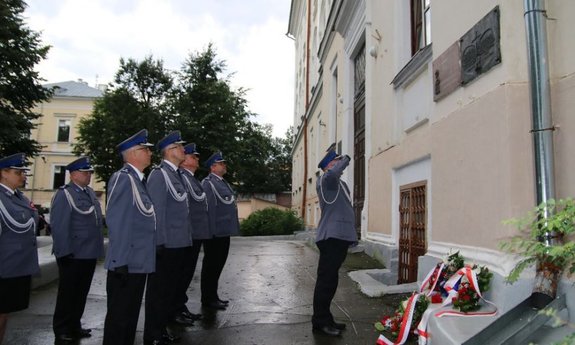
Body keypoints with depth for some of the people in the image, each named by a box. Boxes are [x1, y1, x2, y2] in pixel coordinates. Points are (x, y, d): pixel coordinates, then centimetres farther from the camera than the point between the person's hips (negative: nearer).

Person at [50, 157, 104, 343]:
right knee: (67, 293, 7)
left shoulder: (90, 192, 11)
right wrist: (64, 252, -18)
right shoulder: (64, 194, -12)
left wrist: (97, 247, 13)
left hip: (89, 253, 8)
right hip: (72, 255, -7)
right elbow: (59, 226, -16)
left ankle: (74, 326, 33)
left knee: (81, 292, 18)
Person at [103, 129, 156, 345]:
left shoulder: (138, 180, 13)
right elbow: (116, 222, -19)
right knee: (119, 315, 4)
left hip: (139, 262, 9)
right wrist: (120, 261, -20)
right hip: (126, 263, -9)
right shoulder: (122, 178, -14)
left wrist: (146, 257, 15)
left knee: (131, 313, 19)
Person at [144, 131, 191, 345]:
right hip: (166, 245, -9)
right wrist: (160, 243, -19)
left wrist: (186, 240, 13)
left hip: (179, 244, 9)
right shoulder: (159, 175, -12)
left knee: (171, 289, 18)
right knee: (158, 292, 4)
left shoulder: (177, 174, 13)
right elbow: (156, 211, -17)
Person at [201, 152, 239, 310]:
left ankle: (213, 296, 28)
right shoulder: (208, 183, -12)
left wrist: (231, 228, 17)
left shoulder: (223, 182, 16)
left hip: (224, 232, 9)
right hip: (215, 233, -9)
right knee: (211, 265, 2)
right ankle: (208, 299, 13)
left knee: (218, 265, 16)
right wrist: (211, 231, -20)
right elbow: (207, 207, -18)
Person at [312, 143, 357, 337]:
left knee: (330, 281, 15)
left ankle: (325, 319, 24)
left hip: (341, 237, 10)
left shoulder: (341, 184, 22)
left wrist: (352, 234, 26)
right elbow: (332, 173, -33)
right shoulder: (325, 181, -7)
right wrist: (346, 159, -14)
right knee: (326, 280, -7)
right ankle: (320, 322, 1)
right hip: (331, 237, -10)